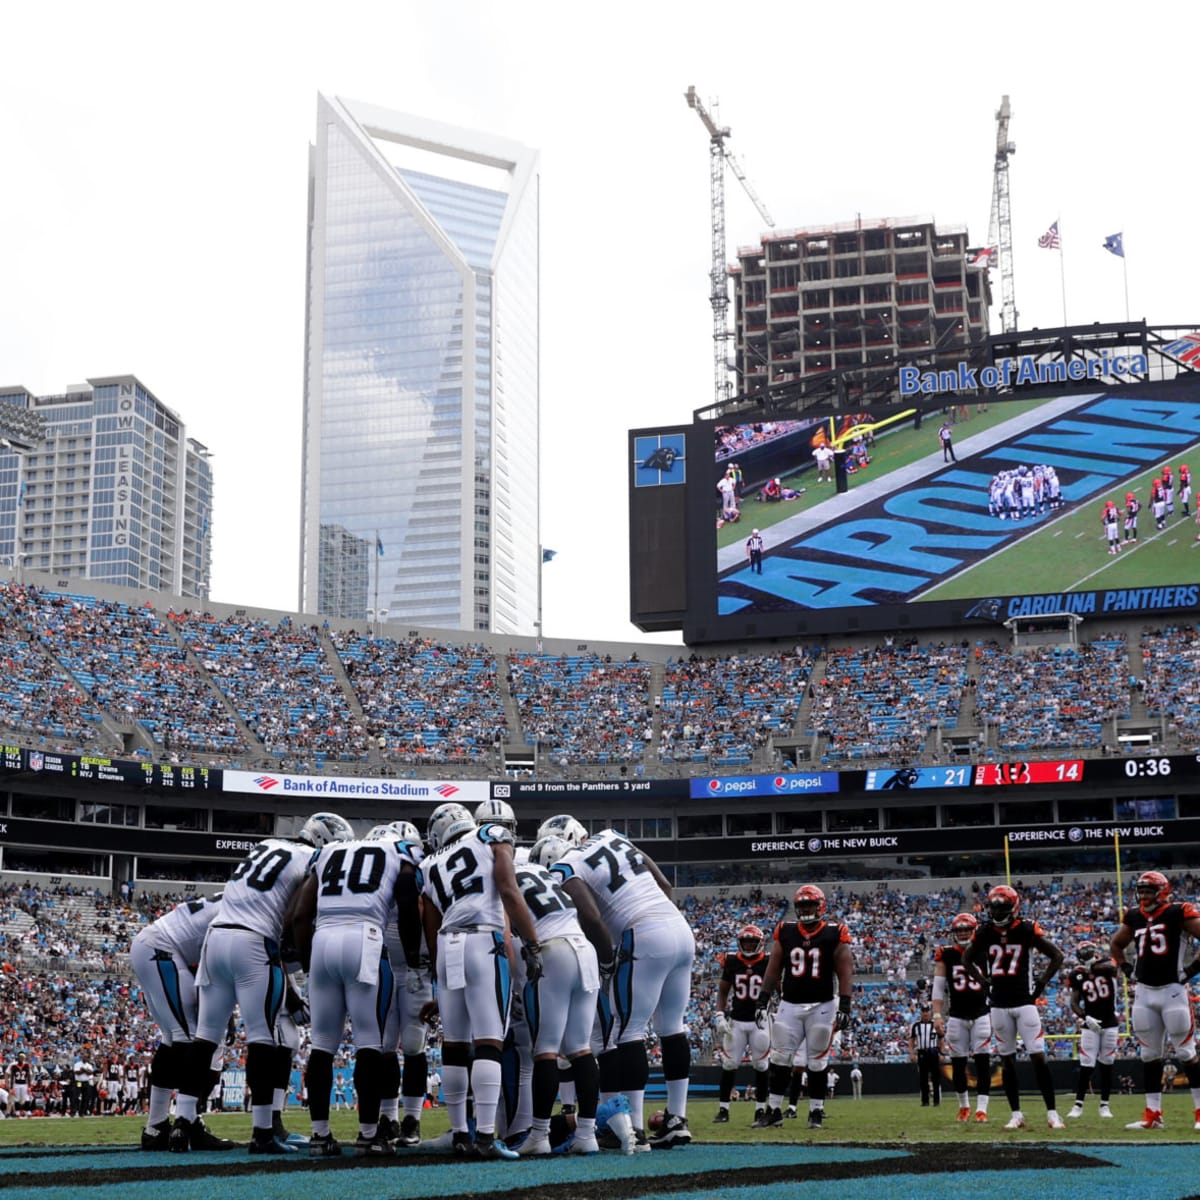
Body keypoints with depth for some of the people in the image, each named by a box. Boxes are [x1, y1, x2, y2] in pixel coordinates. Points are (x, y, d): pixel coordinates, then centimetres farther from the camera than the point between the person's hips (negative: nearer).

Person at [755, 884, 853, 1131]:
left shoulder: (834, 934, -3)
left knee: (817, 1062, 3)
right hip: (789, 1005, 2)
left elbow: (845, 973, -6)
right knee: (779, 1059, 0)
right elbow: (773, 970, 8)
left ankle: (816, 1112, 13)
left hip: (822, 1006, -2)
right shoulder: (785, 932, 5)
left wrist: (844, 1006, -14)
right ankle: (774, 1110, 6)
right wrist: (763, 1001, 2)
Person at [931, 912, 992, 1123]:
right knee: (957, 1064, 3)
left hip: (982, 1015, 0)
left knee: (982, 1062, -7)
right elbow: (938, 987, 1)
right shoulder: (946, 955, 1)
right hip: (957, 1017, 0)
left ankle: (981, 1109, -5)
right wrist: (937, 1015, -8)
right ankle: (964, 1106, 21)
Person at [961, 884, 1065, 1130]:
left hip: (1025, 1002, -3)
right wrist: (984, 980, 8)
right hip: (999, 1006, 3)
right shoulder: (985, 933, 2)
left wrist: (1041, 983, -2)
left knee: (1038, 1057, -7)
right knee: (1007, 1060, 6)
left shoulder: (1027, 930, -6)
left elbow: (1058, 956, 2)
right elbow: (967, 958, 19)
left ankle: (1052, 1113, -2)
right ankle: (1016, 1114, 13)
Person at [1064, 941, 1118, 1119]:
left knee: (1106, 1065, 6)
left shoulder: (1107, 966, -4)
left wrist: (1092, 966, -31)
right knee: (1086, 1066, -7)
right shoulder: (1077, 975, -6)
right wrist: (1085, 1018, -23)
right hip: (1090, 1024, -1)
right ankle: (1078, 1105, -3)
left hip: (1110, 1023, 1)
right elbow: (1074, 1002, -9)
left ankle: (1104, 1105, 14)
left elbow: (1112, 966, -29)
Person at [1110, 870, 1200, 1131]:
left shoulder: (1178, 912, -8)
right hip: (1144, 993, 6)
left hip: (1172, 991, -5)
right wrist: (1127, 969, 12)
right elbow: (1115, 944, 24)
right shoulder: (1134, 917, 8)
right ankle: (1153, 1114, 12)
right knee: (1149, 1055, 7)